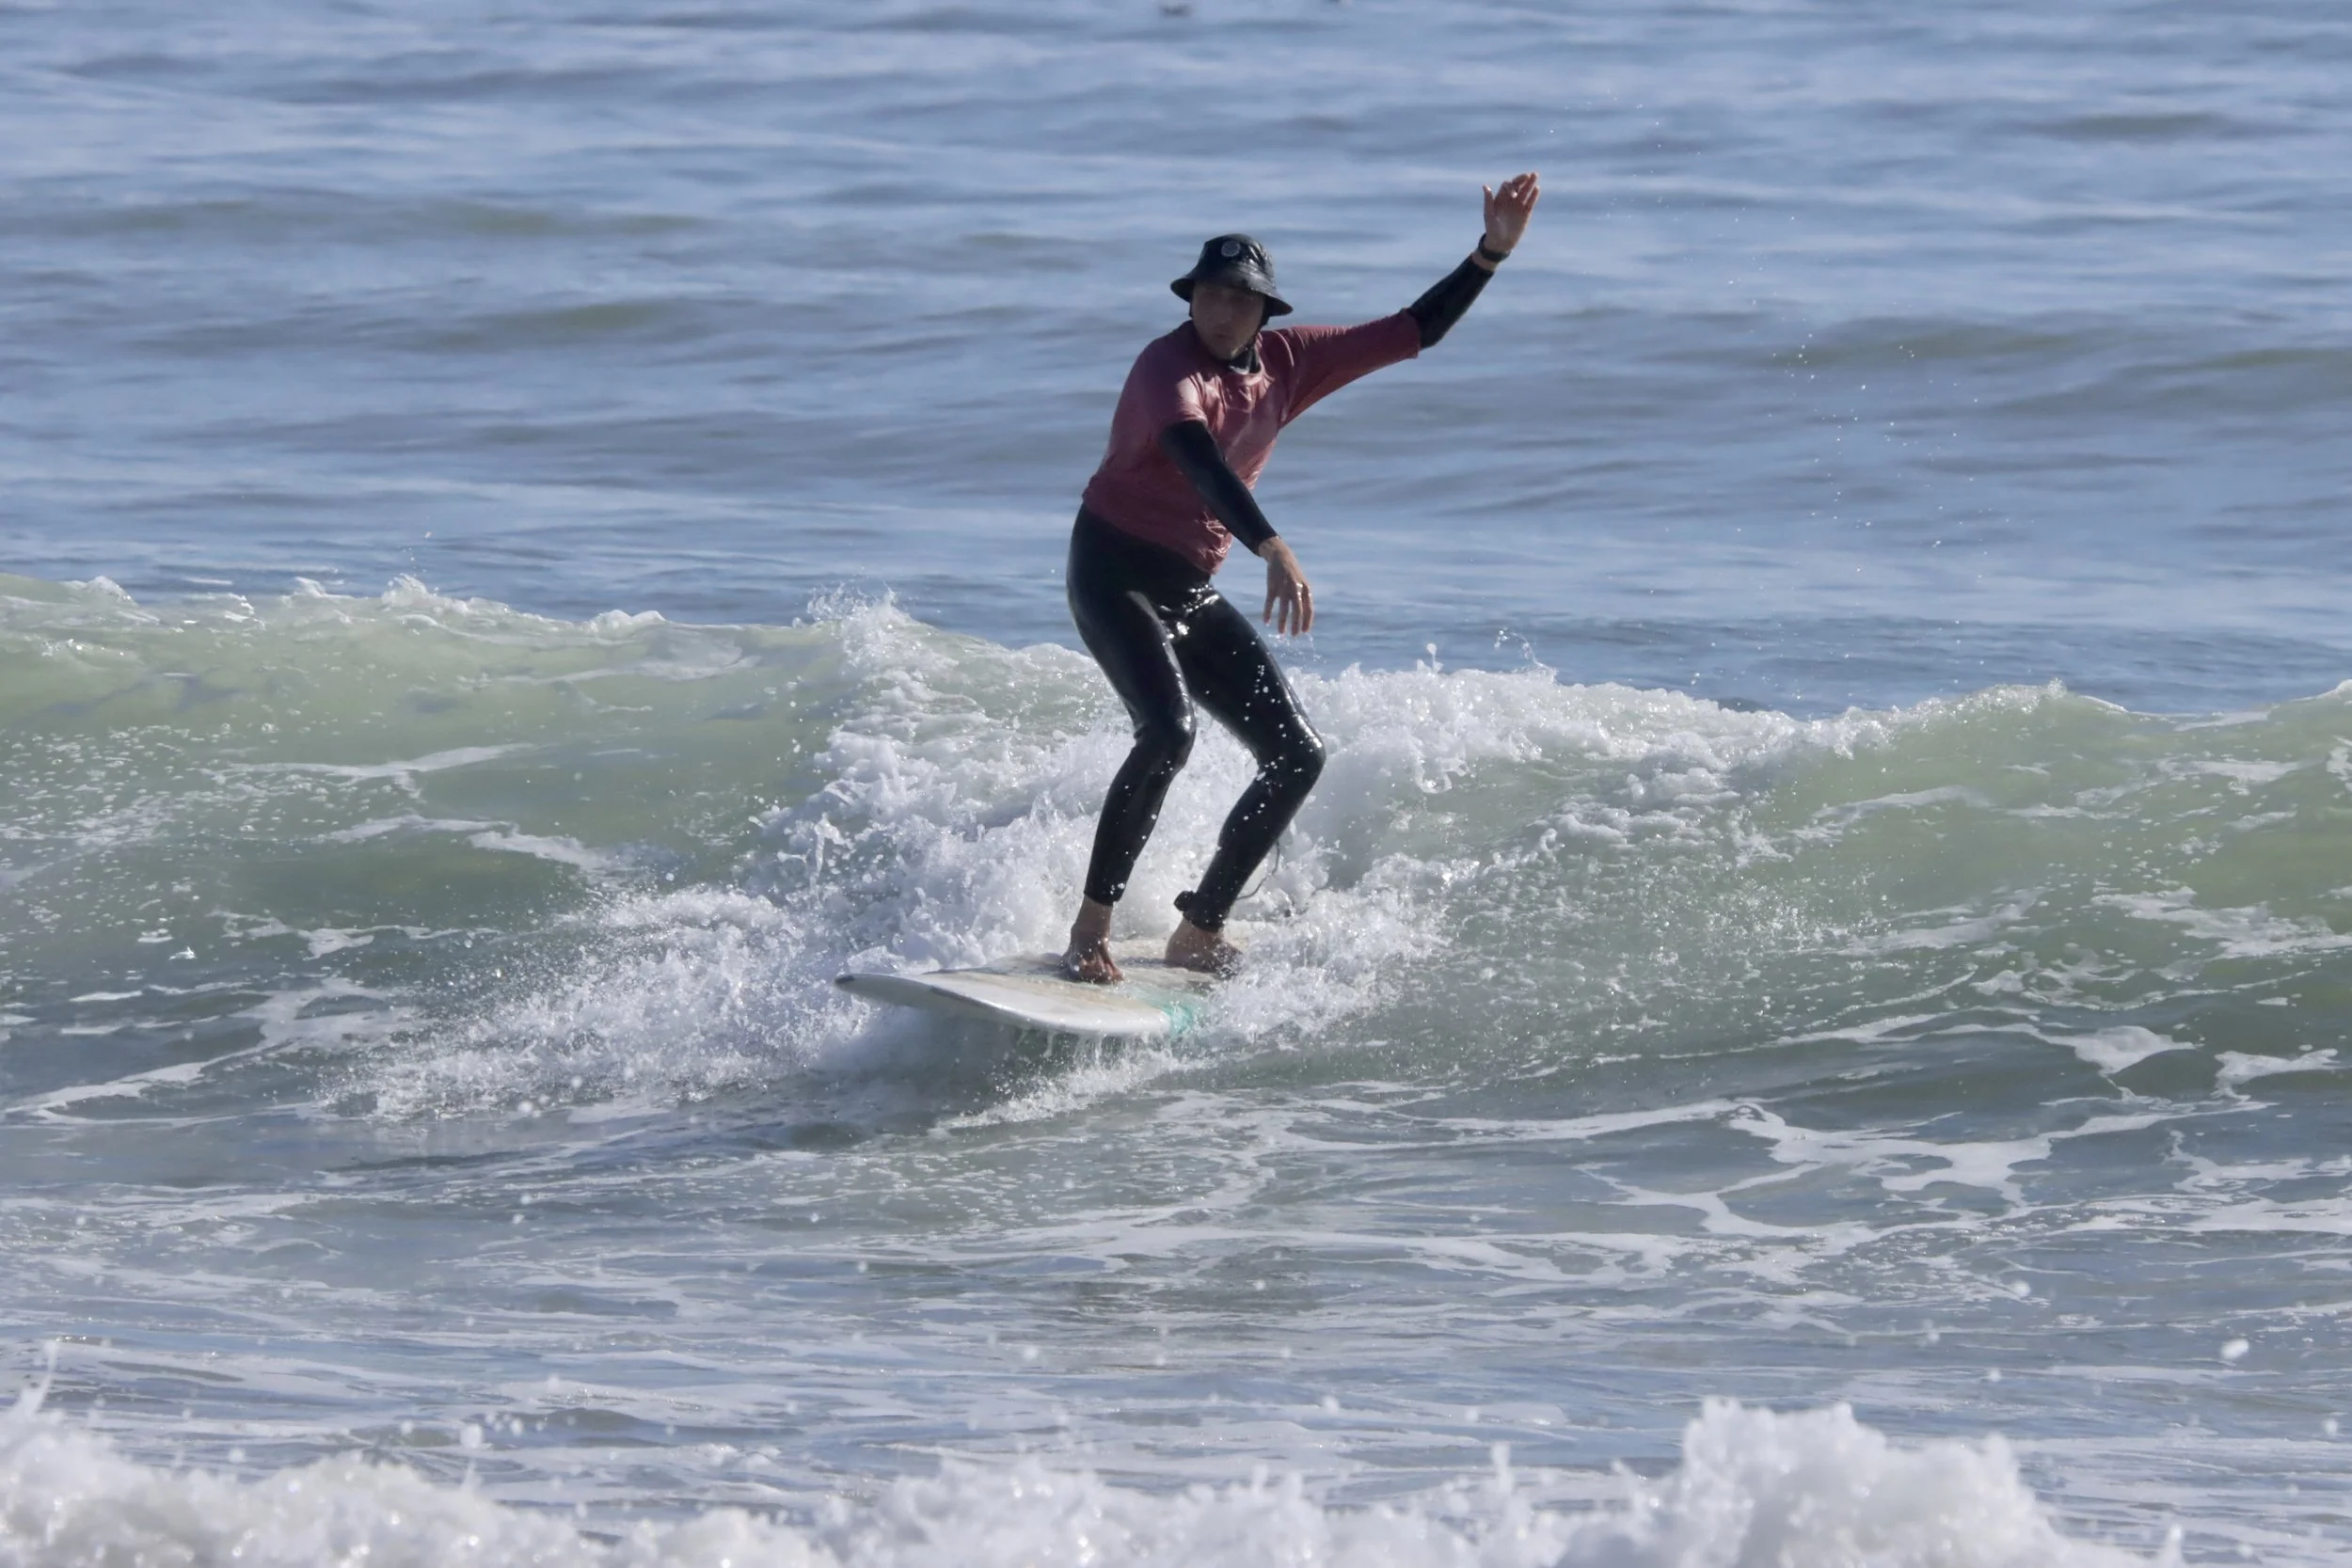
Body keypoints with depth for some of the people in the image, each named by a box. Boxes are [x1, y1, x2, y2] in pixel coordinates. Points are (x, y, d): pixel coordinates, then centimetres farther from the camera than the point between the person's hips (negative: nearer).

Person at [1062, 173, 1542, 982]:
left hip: (1192, 591, 8)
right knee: (1169, 732, -31)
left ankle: (1199, 933, 11)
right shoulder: (1170, 366, -20)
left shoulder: (1288, 362, 3)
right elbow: (1194, 452, -39)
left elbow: (1413, 332, 9)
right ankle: (1090, 932, -25)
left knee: (1297, 757, 1)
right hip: (1115, 572, -8)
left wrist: (1491, 253, -1)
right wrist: (1271, 548, -53)